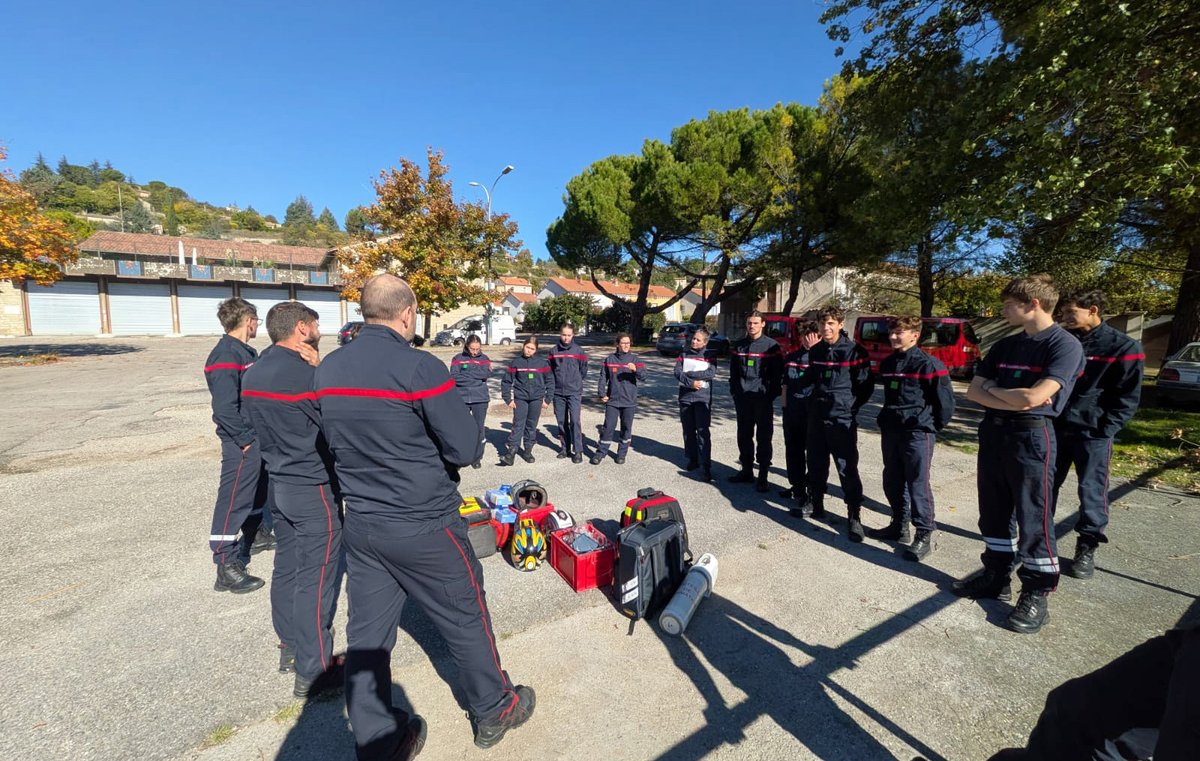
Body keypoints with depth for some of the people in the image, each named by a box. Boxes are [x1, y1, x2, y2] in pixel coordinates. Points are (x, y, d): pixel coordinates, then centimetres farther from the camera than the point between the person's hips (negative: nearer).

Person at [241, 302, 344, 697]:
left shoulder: (252, 374, 6)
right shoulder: (308, 375, -22)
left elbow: (257, 425, 14)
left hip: (278, 483, 9)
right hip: (314, 489, -9)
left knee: (286, 566, 20)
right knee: (316, 578, 2)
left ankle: (290, 645, 36)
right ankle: (313, 671, 14)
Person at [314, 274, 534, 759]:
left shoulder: (327, 370, 1)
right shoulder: (421, 368, -21)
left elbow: (334, 442, 13)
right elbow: (467, 450, -19)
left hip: (359, 524, 6)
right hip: (423, 526, -6)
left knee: (367, 633, 17)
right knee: (465, 619, 14)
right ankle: (494, 710, 35)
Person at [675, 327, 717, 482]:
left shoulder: (709, 356, 2)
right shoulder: (684, 354, 8)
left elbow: (711, 373, -13)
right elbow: (677, 372, -4)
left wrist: (689, 373, -13)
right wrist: (691, 382, -18)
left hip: (703, 398, -3)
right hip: (685, 397, 3)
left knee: (702, 432, -9)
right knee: (688, 431, 11)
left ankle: (705, 466, -9)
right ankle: (693, 460, 26)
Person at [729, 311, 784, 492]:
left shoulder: (771, 346, -3)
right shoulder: (739, 345, 10)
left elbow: (778, 372, -4)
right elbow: (733, 370, 15)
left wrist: (772, 394, -9)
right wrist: (734, 392, 8)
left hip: (763, 398, -4)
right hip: (743, 398, 5)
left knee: (763, 438, 0)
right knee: (744, 436, 11)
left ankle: (763, 476, 8)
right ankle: (746, 470, 23)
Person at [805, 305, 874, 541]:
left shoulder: (854, 351, -8)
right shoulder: (814, 351, 9)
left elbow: (866, 386, -5)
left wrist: (849, 407, -5)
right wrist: (815, 402, 12)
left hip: (842, 419, -5)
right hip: (816, 417, 6)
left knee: (847, 469, -3)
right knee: (816, 465, 14)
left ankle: (854, 517, 8)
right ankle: (816, 505, 29)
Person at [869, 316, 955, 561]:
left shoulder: (928, 364, -11)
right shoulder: (887, 363, 11)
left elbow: (945, 400, -9)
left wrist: (933, 426, 0)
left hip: (918, 433, -7)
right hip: (890, 431, 7)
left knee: (918, 484, -3)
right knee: (892, 482, 13)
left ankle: (926, 534, 9)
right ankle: (900, 526, 27)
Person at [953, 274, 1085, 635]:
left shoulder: (1065, 344, -9)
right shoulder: (1005, 345, 11)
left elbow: (1033, 397, -20)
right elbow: (973, 391, 4)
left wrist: (993, 389, -3)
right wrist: (1013, 401, -12)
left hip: (1031, 437, -7)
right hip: (993, 432, 7)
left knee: (1033, 518, 2)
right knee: (994, 512, 14)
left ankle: (1037, 593, 16)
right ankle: (996, 575, 28)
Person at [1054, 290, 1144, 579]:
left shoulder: (1123, 348, -5)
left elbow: (1128, 397, -3)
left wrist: (1104, 429, -12)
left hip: (1093, 434, -4)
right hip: (1054, 429, 4)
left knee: (1091, 493, 4)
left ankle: (1086, 549, 18)